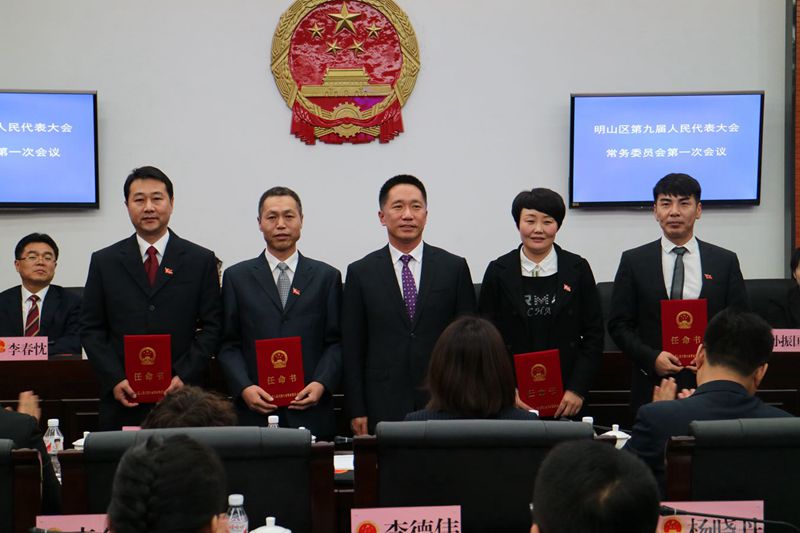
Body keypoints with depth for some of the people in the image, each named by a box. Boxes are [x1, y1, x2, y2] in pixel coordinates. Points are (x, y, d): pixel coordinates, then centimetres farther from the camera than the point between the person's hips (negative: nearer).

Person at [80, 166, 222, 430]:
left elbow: (211, 327, 3)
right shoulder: (104, 262, 9)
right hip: (122, 401, 1)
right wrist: (114, 379, -6)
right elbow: (90, 329, 7)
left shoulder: (201, 261, 6)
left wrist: (184, 377, -8)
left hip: (182, 398, -1)